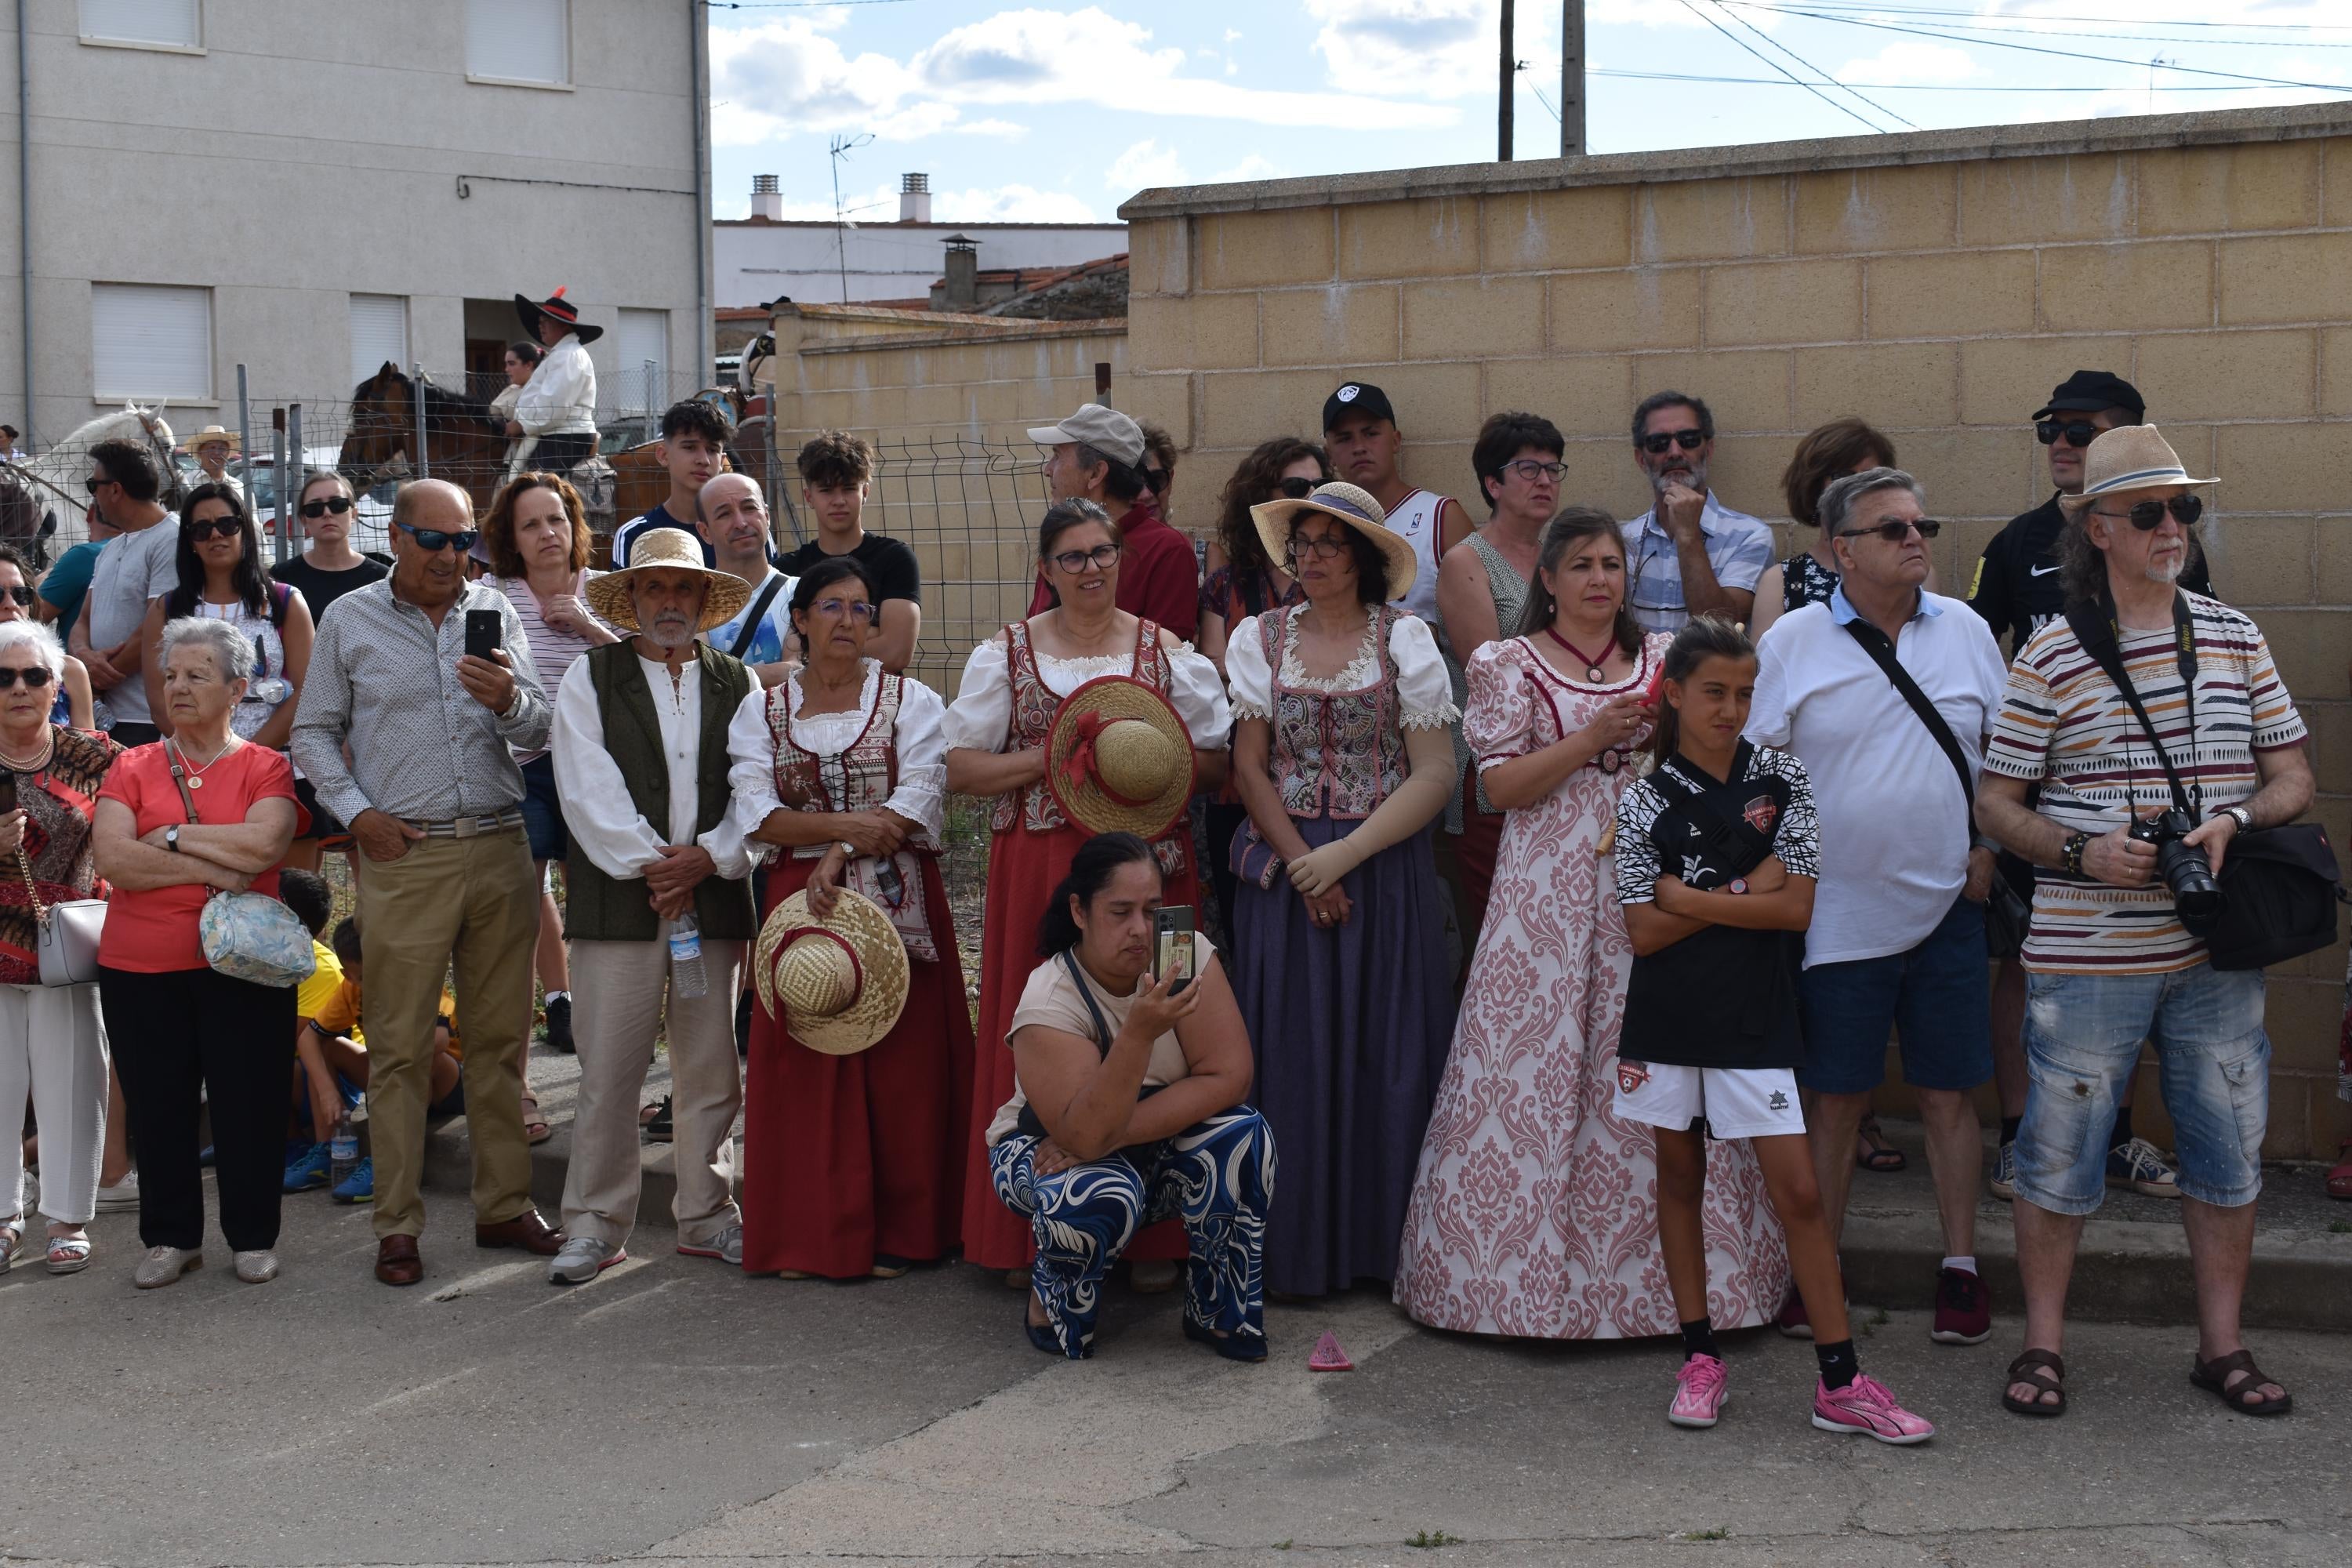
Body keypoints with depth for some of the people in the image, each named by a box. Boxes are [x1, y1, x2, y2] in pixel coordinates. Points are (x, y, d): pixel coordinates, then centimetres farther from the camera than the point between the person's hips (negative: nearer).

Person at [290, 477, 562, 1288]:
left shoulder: (495, 611, 9)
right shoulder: (350, 620, 5)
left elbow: (539, 730, 5)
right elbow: (314, 734, 10)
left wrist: (508, 700, -16)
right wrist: (358, 813, -3)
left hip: (499, 848, 2)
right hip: (405, 855, -2)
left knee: (501, 1037, 7)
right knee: (400, 1045, -1)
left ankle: (505, 1207, 16)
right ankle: (397, 1226, 5)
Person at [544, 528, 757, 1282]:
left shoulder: (738, 684, 12)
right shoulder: (590, 678, 5)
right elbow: (589, 793, -4)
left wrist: (707, 859, -11)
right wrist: (653, 865, -10)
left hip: (716, 896, 3)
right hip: (619, 901, -2)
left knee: (711, 1070, 8)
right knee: (607, 1071, -3)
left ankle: (707, 1216, 20)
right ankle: (595, 1225, 7)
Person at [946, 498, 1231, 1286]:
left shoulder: (1166, 651, 8)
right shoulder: (1006, 653, 8)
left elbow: (1216, 759, 5)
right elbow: (960, 766, 3)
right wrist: (1046, 759, -10)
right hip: (1038, 871, 0)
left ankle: (1151, 1235, 7)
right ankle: (1036, 1235, 8)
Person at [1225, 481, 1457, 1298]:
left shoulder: (1406, 640, 1)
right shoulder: (1260, 639, 7)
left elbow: (1434, 777, -4)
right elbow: (1250, 769, 4)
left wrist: (1344, 855, -12)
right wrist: (1302, 865, -8)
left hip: (1386, 871, -1)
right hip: (1283, 872, 1)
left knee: (1387, 1055, -1)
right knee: (1292, 1058, 0)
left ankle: (1383, 1244, 9)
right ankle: (1297, 1251, 9)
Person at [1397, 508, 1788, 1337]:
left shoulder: (1661, 658, 15)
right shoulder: (1512, 664, 5)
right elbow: (1501, 784, -4)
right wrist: (1594, 736, -13)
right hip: (1550, 891, -2)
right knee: (1539, 1072, -5)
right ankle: (1534, 1266, 4)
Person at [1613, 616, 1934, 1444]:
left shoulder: (1781, 779, 1)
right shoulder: (1647, 801, -2)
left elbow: (1798, 906, -7)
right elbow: (1644, 931, -7)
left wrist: (1687, 898, -9)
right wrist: (1742, 891, -10)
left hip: (1754, 1019, 0)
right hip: (1667, 1018, 1)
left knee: (1799, 1191, -4)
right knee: (1680, 1179, 9)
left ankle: (1841, 1383, 0)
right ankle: (1700, 1358, 21)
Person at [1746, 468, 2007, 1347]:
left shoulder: (1965, 630, 6)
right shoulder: (1792, 642, -1)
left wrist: (1991, 846, 4)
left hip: (1947, 907, 2)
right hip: (1838, 912, -2)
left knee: (1949, 1094, 6)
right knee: (1833, 1099, 5)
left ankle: (1960, 1270, 18)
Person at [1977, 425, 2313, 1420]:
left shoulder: (2234, 639, 7)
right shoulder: (2054, 655, -3)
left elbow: (2293, 780, 9)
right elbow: (1995, 802, 0)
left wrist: (2233, 822, -11)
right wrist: (2082, 852, -17)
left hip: (2216, 951, 4)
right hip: (2087, 953, -3)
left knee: (2229, 1148, 10)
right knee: (2061, 1150, 3)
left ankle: (2221, 1345, 25)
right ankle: (2042, 1345, 18)